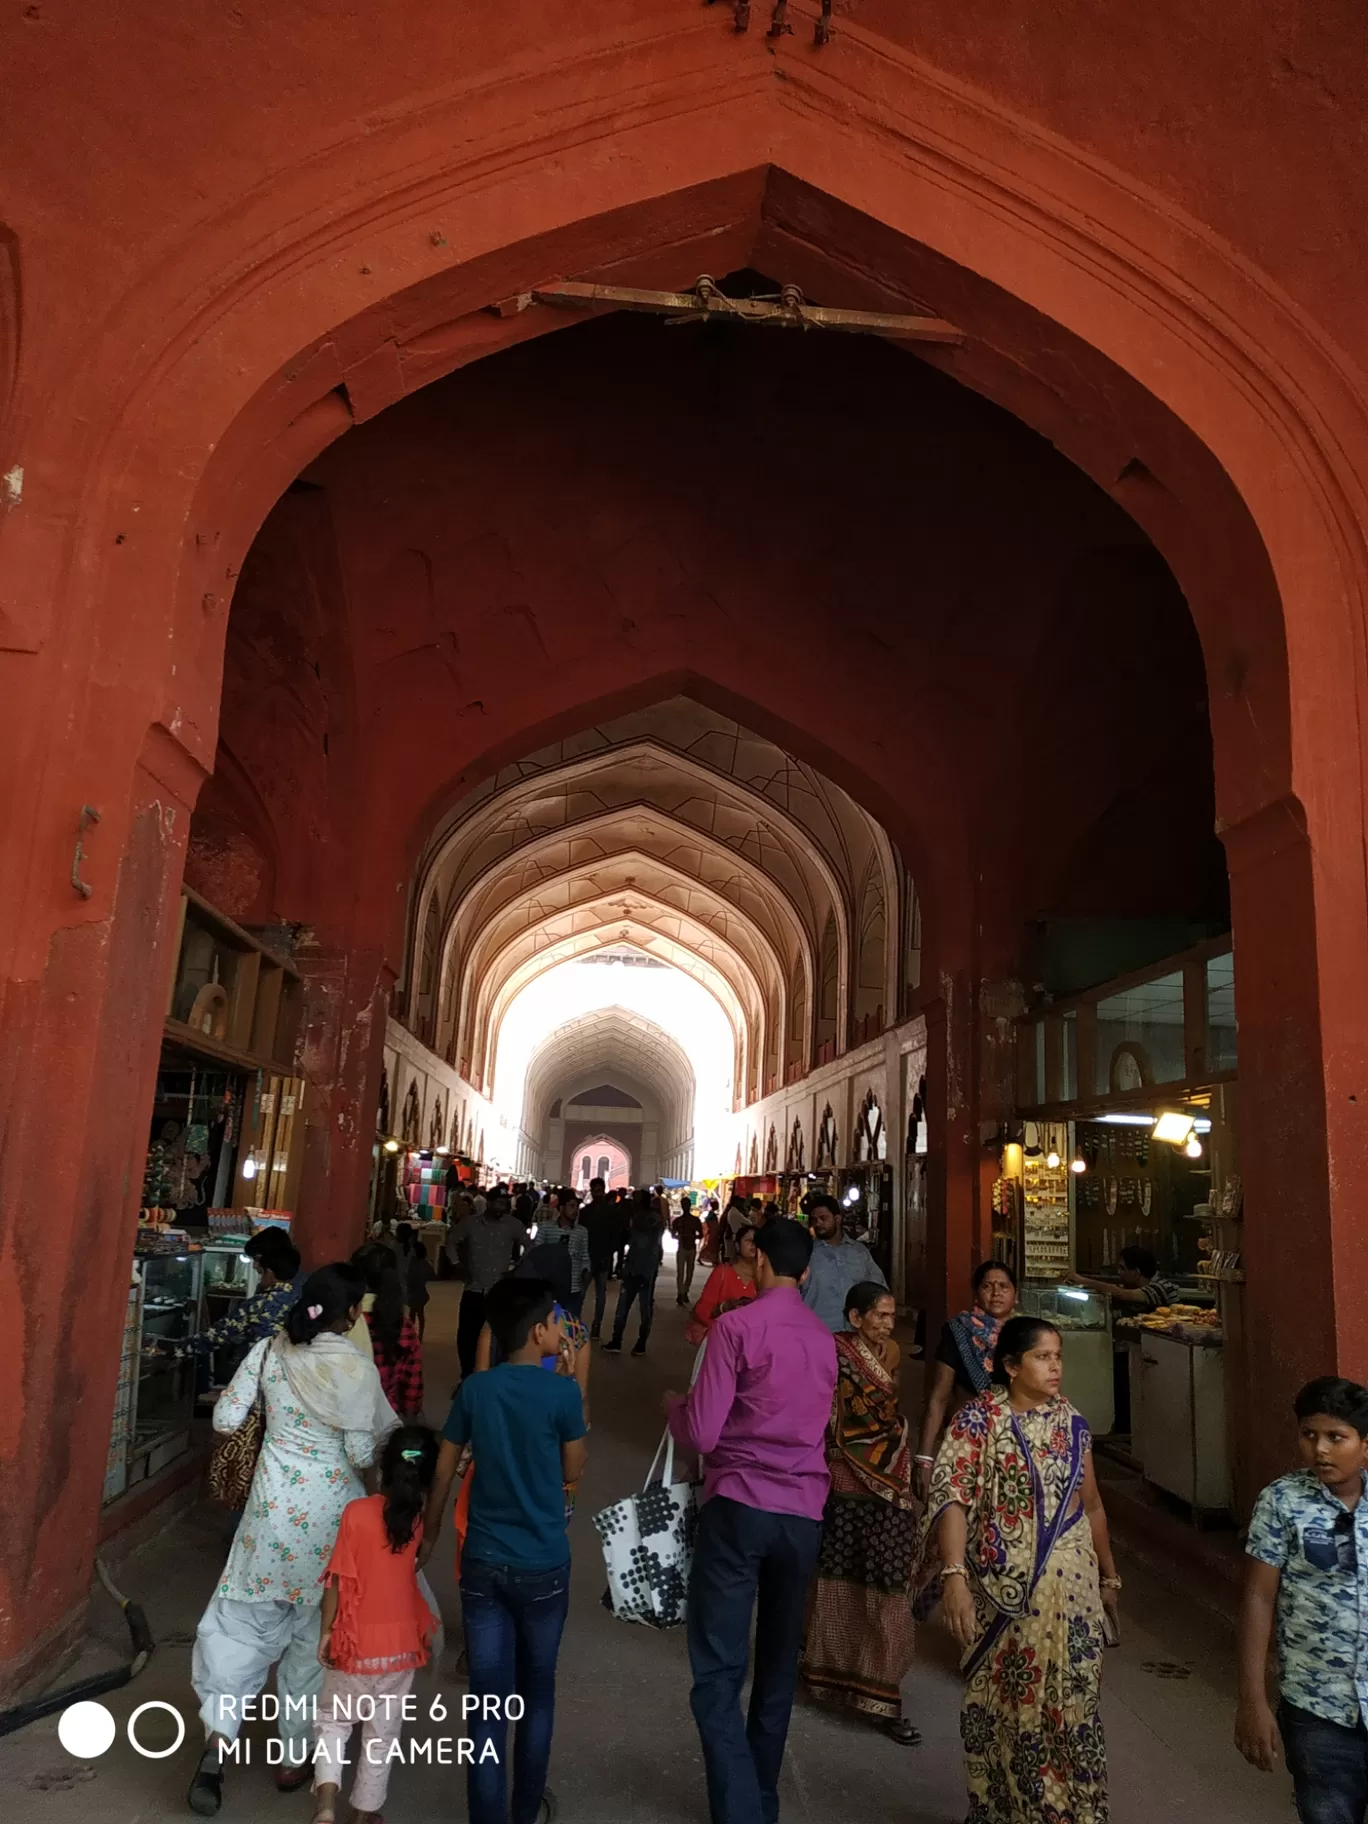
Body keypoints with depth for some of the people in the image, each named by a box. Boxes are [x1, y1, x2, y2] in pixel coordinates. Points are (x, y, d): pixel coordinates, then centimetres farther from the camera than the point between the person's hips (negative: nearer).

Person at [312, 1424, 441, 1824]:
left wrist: (326, 1631, -3)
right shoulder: (420, 1520, -9)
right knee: (383, 1731, 19)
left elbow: (338, 1579, -14)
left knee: (334, 1719, 20)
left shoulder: (357, 1512, -18)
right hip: (400, 1643, 2)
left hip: (354, 1641, -2)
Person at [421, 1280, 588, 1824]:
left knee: (488, 1699, 8)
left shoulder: (473, 1390, -5)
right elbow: (573, 1472, -2)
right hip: (543, 1565, -2)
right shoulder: (562, 1392, -15)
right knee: (536, 1690, 19)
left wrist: (430, 1533, 20)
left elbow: (443, 1471, 4)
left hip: (482, 1562, 2)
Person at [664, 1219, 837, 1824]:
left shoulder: (736, 1326, -10)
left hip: (739, 1506, -6)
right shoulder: (824, 1339, 8)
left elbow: (702, 1434, -12)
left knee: (719, 1674, 0)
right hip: (803, 1513, 6)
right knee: (778, 1668, 19)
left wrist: (674, 1405, 9)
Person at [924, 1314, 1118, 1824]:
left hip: (1068, 1589, 3)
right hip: (1003, 1592, -3)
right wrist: (954, 1574, -29)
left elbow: (1091, 1505, 14)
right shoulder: (979, 1419, -11)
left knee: (1071, 1706, 8)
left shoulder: (1071, 1422, 4)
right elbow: (951, 1496, -19)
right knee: (1003, 1706, 10)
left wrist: (1108, 1577, 18)